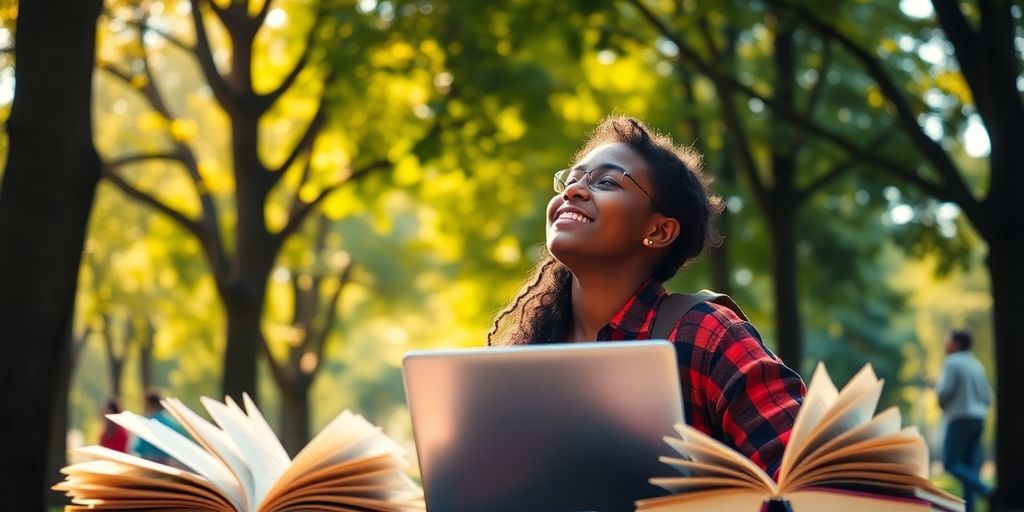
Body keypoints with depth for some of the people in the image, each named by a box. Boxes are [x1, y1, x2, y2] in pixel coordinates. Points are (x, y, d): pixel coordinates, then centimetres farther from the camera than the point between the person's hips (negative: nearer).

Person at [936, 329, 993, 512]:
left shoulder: (952, 362, -6)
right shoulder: (976, 365, 17)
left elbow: (945, 390, -16)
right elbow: (987, 398, 16)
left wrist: (938, 385, 5)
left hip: (960, 420, -8)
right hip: (978, 419, 8)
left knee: (951, 464, -7)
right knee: (969, 466, 5)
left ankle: (986, 491, -23)